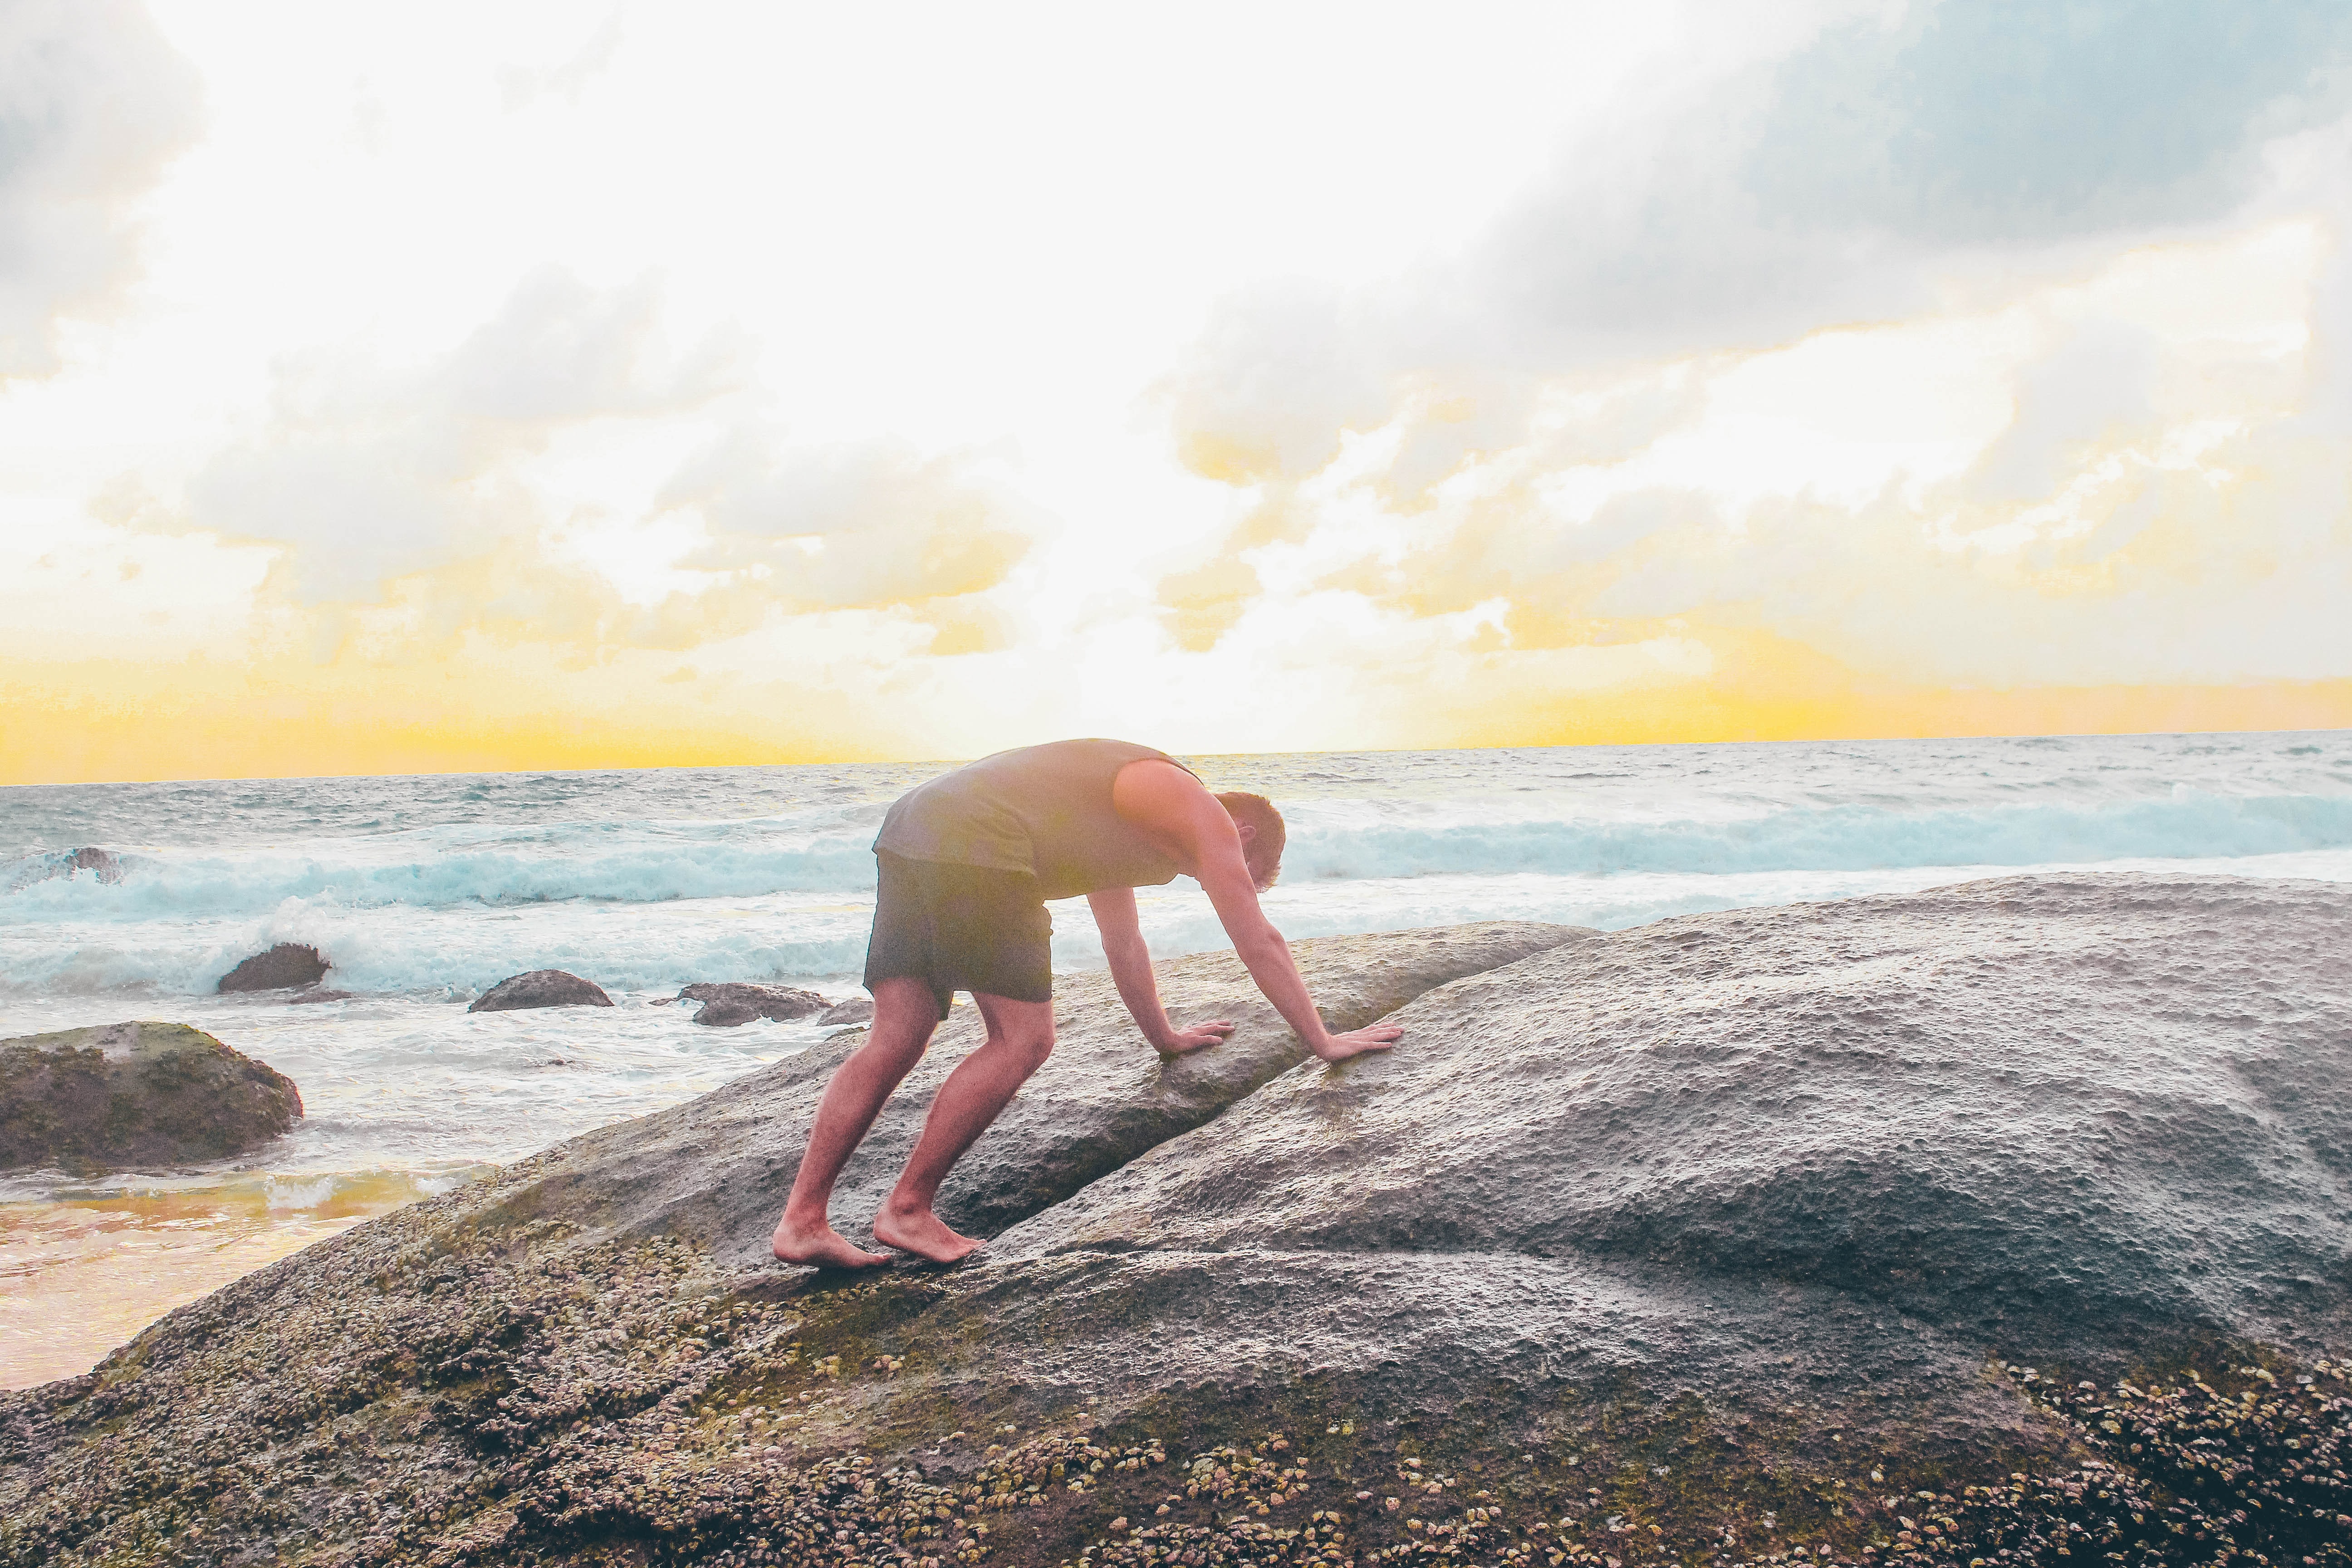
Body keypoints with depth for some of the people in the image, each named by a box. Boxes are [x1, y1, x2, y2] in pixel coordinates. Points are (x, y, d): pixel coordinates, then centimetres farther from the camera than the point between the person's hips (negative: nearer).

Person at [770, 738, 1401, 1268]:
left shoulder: (1129, 812, 35)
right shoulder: (1206, 816, 9)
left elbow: (1123, 943, 45)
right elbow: (1259, 944, 9)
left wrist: (1166, 1036, 54)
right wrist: (1324, 1041, 17)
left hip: (911, 825, 10)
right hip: (977, 843, -10)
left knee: (894, 1041, 6)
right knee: (1022, 1042, -4)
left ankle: (802, 1219, 2)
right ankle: (907, 1208, 0)